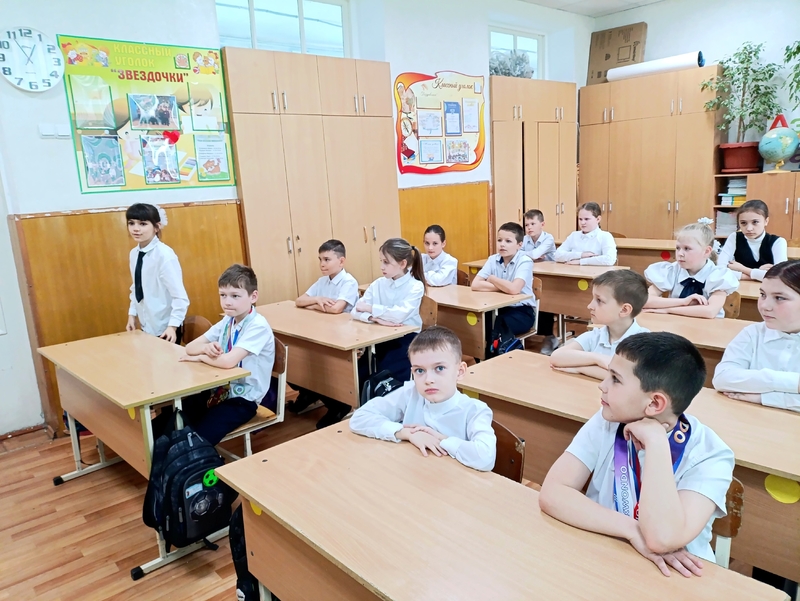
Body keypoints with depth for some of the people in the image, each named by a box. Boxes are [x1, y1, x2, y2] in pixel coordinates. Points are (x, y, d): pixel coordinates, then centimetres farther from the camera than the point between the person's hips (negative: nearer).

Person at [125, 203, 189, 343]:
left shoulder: (164, 254, -19)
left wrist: (173, 326, -22)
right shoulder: (134, 253, 3)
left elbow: (180, 295, -20)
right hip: (146, 326, 7)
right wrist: (132, 314, 10)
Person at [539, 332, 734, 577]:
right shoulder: (606, 422, -7)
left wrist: (655, 442, -25)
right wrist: (633, 531, -23)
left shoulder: (710, 455, -15)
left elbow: (662, 537, -28)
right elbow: (551, 493, -16)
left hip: (673, 574, -2)